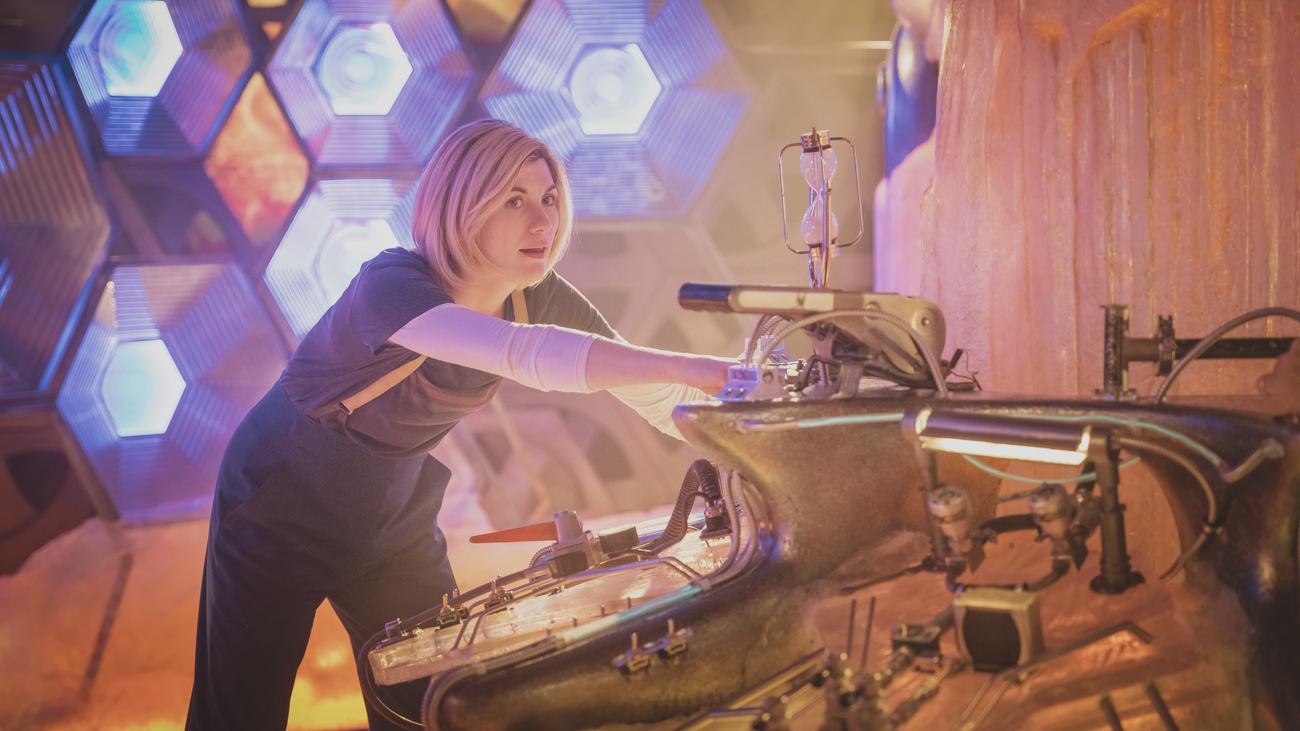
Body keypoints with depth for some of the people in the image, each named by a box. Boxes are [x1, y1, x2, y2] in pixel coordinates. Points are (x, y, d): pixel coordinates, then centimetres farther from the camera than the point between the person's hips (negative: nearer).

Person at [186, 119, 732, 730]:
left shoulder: (538, 295, -13)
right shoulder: (392, 285, -33)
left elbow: (651, 390, -12)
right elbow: (525, 353, -51)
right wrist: (698, 368, -58)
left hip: (396, 528, 5)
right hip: (280, 519, -5)